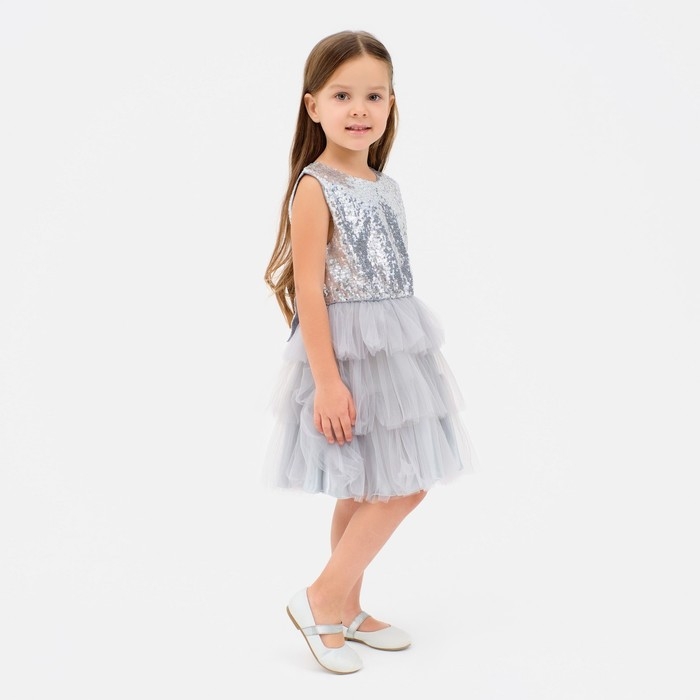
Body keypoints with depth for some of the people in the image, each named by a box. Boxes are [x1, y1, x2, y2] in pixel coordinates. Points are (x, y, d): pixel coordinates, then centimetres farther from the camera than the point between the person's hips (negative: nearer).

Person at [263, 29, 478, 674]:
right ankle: (323, 601, 7)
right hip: (346, 351, -8)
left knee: (368, 490, 13)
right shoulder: (315, 187, -13)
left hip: (395, 350, 8)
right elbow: (309, 289, -18)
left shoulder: (386, 188, 11)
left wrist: (410, 354, 19)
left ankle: (346, 610, 26)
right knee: (399, 487, -6)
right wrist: (327, 380, -22)